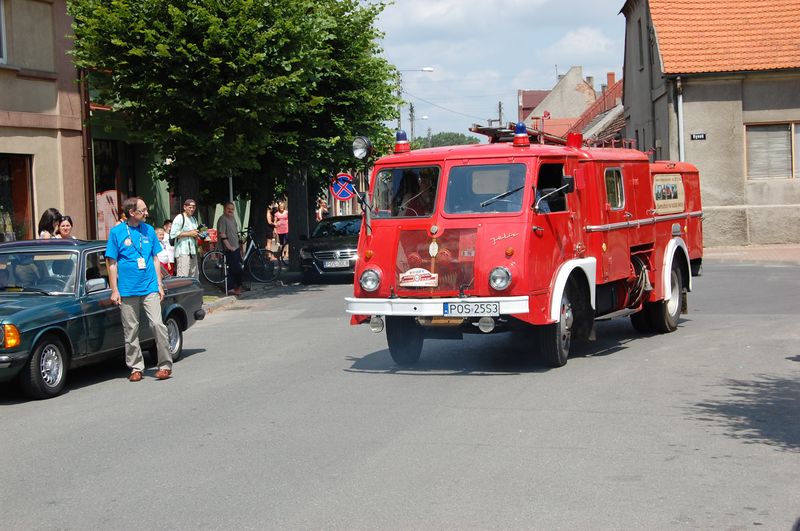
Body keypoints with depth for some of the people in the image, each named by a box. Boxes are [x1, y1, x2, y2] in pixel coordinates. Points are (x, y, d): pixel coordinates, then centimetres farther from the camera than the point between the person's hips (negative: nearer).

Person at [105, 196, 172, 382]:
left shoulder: (148, 230, 7)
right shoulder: (117, 232, -2)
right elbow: (112, 263, 0)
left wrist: (159, 285, 9)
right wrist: (114, 290, -5)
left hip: (149, 288, 1)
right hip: (127, 290, -1)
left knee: (157, 324, -9)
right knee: (130, 330, 5)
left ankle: (165, 365, -1)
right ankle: (136, 368, 16)